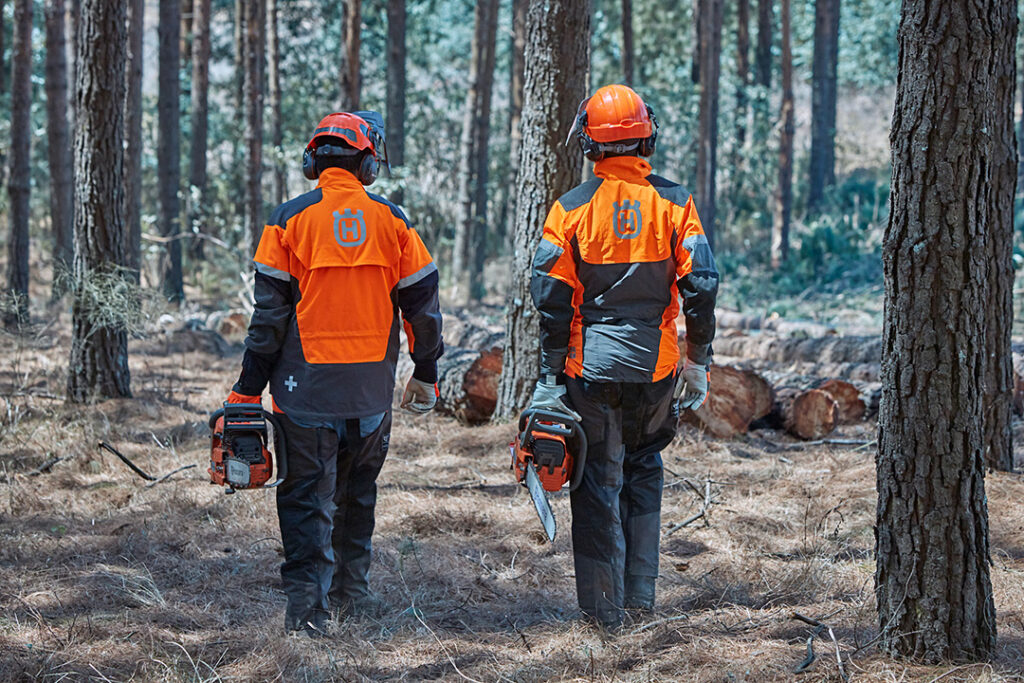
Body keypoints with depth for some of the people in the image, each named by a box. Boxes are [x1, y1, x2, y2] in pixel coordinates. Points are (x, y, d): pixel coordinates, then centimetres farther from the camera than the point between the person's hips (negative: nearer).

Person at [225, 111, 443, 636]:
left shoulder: (289, 221, -6)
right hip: (373, 388, 3)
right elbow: (422, 302, 5)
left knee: (308, 496, 0)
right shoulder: (391, 221, 1)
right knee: (358, 490, 20)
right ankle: (352, 588, 27)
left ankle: (308, 604, -10)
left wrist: (249, 389, -1)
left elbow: (270, 313, -6)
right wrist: (426, 373, 18)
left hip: (308, 386, -2)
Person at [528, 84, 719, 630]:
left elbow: (550, 299, -6)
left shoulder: (571, 209, -5)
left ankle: (603, 606, 6)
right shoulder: (674, 204, -1)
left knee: (598, 482, 6)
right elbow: (700, 287, -3)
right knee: (644, 471, 20)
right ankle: (641, 591, 17)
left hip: (591, 367, -2)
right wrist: (697, 362, 8)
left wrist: (551, 376, 0)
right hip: (656, 367, 2)